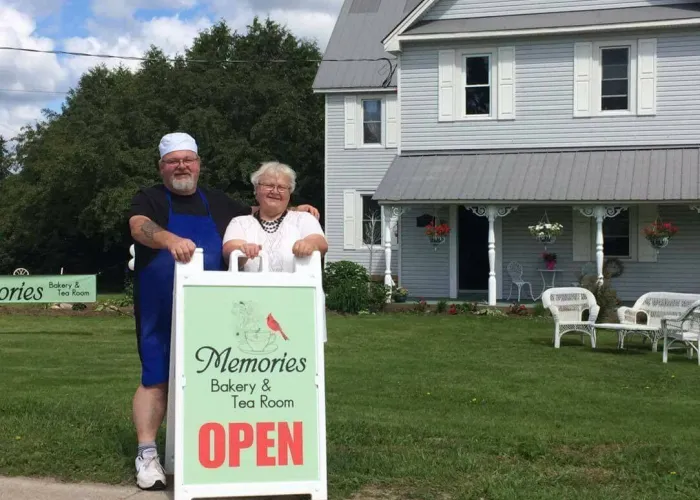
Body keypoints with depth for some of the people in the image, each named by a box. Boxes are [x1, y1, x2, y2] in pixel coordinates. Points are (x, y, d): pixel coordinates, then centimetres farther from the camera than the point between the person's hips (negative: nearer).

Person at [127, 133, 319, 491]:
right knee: (156, 380, -6)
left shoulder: (217, 202, 16)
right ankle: (147, 455, -1)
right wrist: (171, 239, -41)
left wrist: (292, 212, 12)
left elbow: (255, 215, 29)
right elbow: (140, 227, -20)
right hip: (161, 312, -4)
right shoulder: (148, 199, 1)